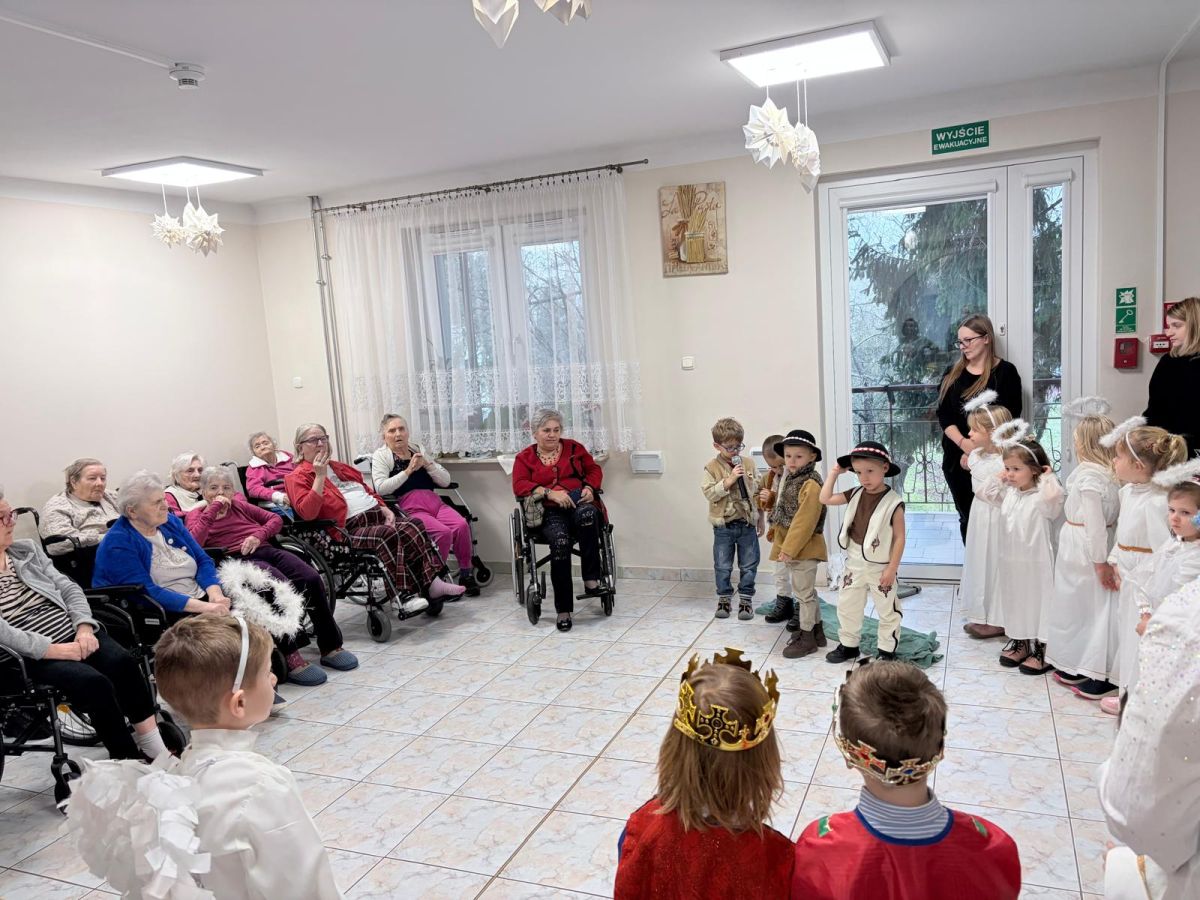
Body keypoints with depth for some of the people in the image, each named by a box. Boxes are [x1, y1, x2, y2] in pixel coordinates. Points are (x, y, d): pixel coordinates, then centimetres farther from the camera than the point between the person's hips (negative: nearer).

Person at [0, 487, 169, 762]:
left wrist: (84, 628, -7)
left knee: (122, 662, -22)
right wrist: (55, 649, -21)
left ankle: (156, 751, -17)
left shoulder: (27, 550, 13)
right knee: (94, 683, -28)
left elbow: (69, 588, 11)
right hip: (32, 658, -5)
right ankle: (128, 759, -13)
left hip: (72, 634, 5)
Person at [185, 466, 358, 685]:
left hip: (267, 550, 5)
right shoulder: (196, 515, 14)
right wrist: (213, 509, -5)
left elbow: (275, 519, 22)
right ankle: (289, 657, -31)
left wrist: (258, 536, 3)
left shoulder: (239, 505, 27)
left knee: (311, 579, -23)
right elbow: (195, 543, -8)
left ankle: (330, 646, -11)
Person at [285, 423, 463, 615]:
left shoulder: (338, 467, 28)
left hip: (377, 514, 7)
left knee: (413, 526, -20)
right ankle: (406, 594, -36)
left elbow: (367, 490, 30)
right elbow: (307, 513, -12)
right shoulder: (297, 477, 5)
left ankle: (433, 582, -27)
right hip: (349, 529, -7)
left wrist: (385, 509, 11)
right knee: (388, 535, -34)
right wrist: (320, 477, -14)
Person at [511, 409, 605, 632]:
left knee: (587, 513, -38)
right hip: (550, 513, -1)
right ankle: (563, 610, -26)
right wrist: (550, 493, -15)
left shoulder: (574, 448, 22)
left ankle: (591, 578, -28)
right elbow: (519, 486, 0)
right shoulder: (525, 458, 15)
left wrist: (589, 487, -4)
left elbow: (594, 470, 19)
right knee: (560, 540, -35)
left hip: (579, 504, 1)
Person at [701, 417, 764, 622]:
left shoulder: (749, 465, 1)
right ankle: (724, 599, 25)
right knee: (722, 566, 9)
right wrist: (729, 479, -23)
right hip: (723, 526, -2)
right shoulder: (711, 468, -7)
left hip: (747, 524, 2)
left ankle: (746, 599, 23)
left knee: (749, 566, 9)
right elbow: (709, 493, -16)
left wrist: (761, 518, 9)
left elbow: (758, 492, 8)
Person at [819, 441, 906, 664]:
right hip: (855, 563, 6)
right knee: (847, 605, 15)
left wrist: (892, 568, -16)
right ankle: (848, 645, 31)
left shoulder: (893, 502, -18)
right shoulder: (856, 494, -1)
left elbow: (899, 537, -15)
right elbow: (826, 499, 4)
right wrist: (834, 474, -2)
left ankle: (887, 650, 24)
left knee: (887, 610, 10)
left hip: (880, 566, -6)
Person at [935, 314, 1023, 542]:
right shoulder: (952, 374, 11)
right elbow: (943, 415, 3)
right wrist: (963, 443, -14)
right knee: (966, 517, 11)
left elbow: (1010, 417, -7)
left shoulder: (1005, 372, -2)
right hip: (957, 458, 4)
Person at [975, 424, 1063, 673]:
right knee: (1014, 602, 17)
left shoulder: (1043, 497, -17)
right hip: (1010, 561, 7)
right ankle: (1019, 643, 32)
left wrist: (1048, 477, -22)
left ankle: (1041, 650, 14)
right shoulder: (1009, 493, 5)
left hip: (1035, 564, -7)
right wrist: (998, 477, 5)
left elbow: (1052, 496, -39)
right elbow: (985, 492, 15)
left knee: (1036, 603, 3)